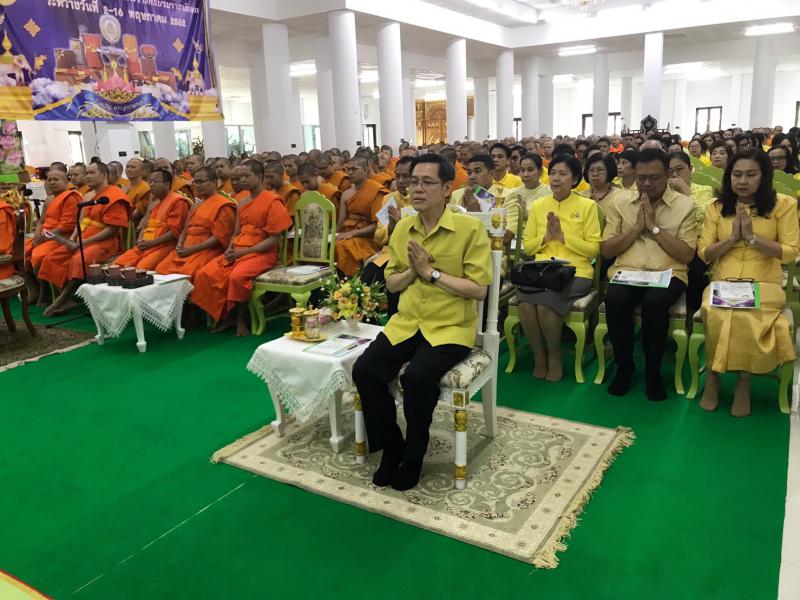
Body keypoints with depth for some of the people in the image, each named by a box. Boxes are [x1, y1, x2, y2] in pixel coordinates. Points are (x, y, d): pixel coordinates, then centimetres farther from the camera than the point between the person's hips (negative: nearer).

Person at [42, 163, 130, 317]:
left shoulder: (114, 197, -11)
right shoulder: (90, 195, 18)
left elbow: (112, 230, -17)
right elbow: (82, 221, 22)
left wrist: (84, 242, -19)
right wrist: (72, 239, 3)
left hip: (105, 242, -9)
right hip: (82, 241, 9)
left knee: (79, 260, -33)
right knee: (52, 258, -3)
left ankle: (62, 298, -17)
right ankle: (68, 297, -7)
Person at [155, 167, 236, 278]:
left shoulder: (223, 205, -4)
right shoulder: (196, 205, 24)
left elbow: (220, 238, -13)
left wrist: (192, 249, -15)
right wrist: (180, 245, 2)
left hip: (207, 250, -8)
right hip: (186, 250, 8)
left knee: (184, 274, -29)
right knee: (161, 269, -11)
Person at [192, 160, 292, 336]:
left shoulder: (273, 201, -7)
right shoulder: (242, 203, 17)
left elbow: (275, 239, -12)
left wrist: (244, 251, -16)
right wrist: (230, 249, -3)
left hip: (262, 253, -7)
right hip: (237, 253, 7)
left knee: (237, 276, -35)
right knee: (205, 274, -15)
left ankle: (240, 319, -12)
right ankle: (225, 315, -1)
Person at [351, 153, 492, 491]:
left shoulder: (470, 228, -10)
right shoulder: (402, 228, 8)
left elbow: (478, 289, -14)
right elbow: (391, 283, 13)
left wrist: (431, 272, -17)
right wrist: (411, 270, -8)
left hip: (451, 327, -5)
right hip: (406, 322, 5)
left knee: (417, 378, -31)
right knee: (365, 371, -18)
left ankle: (413, 454, -2)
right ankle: (391, 447, 6)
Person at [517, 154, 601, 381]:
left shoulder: (588, 206, 3)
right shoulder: (538, 205, 13)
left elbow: (594, 249, -3)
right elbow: (527, 247, 14)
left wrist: (563, 236, -11)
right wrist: (546, 236, -4)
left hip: (575, 272, -3)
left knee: (545, 304, -31)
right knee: (525, 303, -29)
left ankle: (555, 357, -3)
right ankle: (539, 355, -3)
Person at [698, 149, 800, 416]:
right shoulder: (716, 207, 9)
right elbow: (703, 254, 6)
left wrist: (752, 237, -12)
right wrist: (732, 237, -9)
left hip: (764, 284, -1)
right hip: (722, 283, 2)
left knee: (746, 317, -34)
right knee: (716, 315, -33)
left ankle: (743, 380, -12)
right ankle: (712, 376, -12)